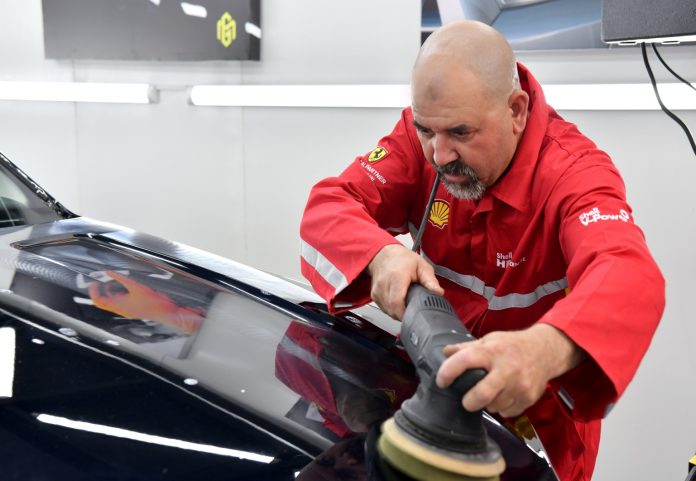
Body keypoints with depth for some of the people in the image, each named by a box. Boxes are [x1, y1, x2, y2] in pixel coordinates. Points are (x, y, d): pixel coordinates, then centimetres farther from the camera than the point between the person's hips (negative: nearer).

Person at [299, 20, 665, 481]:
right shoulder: (425, 131, -14)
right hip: (433, 380, 4)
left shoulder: (574, 171, -27)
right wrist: (381, 256, -41)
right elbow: (327, 208, -18)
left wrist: (548, 348, -67)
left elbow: (630, 277, -46)